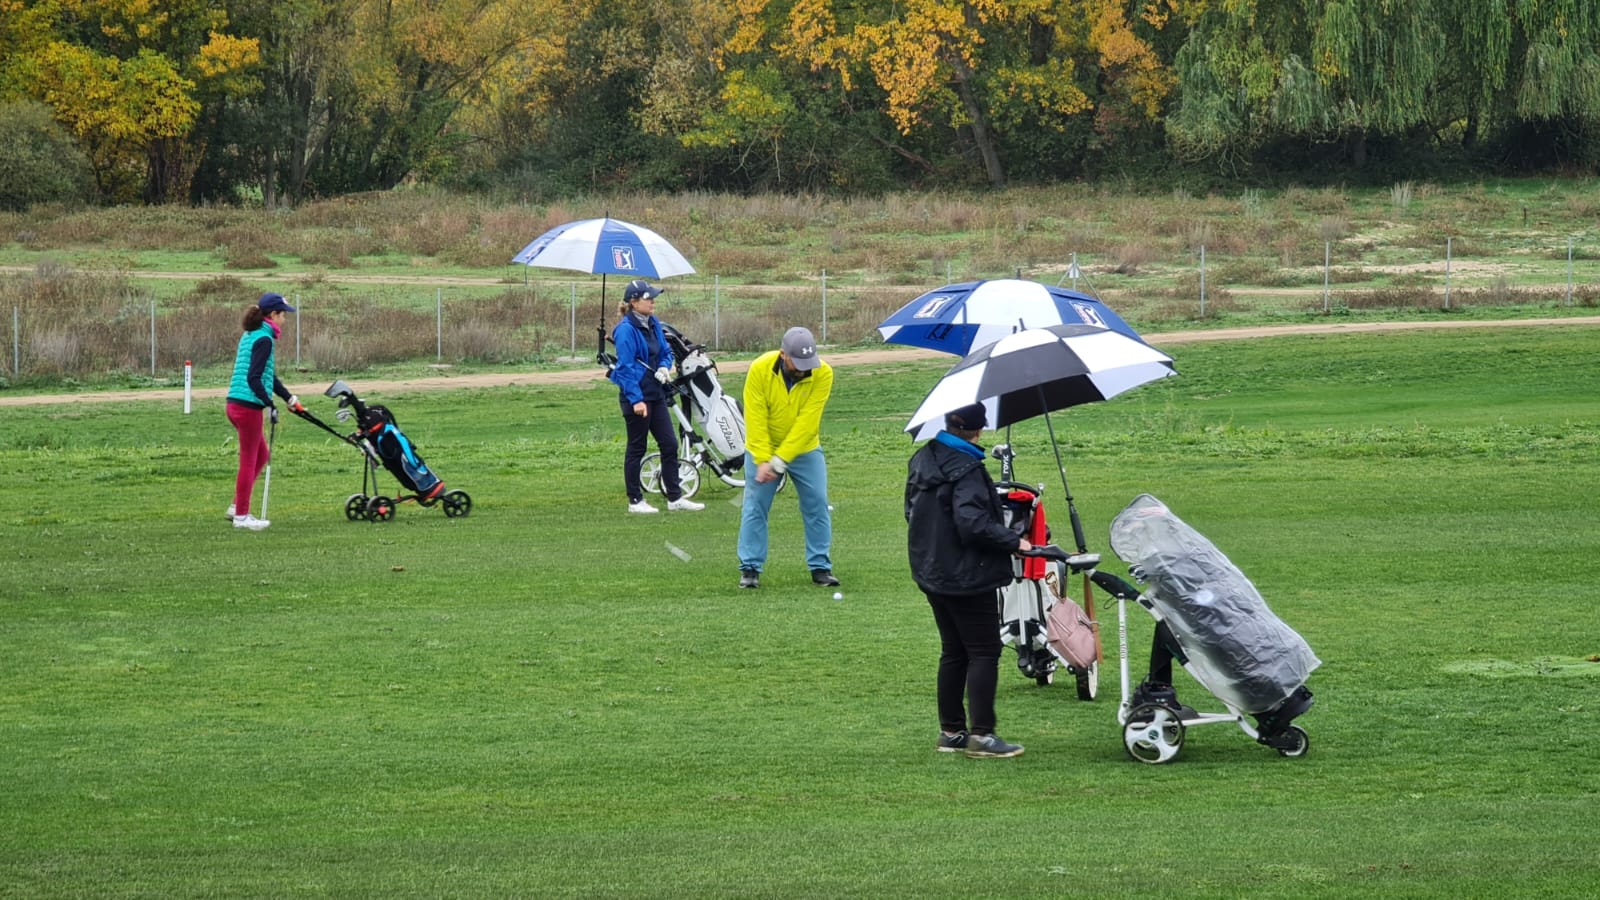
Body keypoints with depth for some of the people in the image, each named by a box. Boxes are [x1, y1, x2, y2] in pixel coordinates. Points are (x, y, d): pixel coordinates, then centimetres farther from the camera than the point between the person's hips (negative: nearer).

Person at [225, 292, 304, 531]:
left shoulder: (250, 336, 16)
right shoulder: (264, 339, -14)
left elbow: (268, 375, 25)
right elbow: (254, 378, -23)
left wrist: (290, 398, 30)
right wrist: (269, 405, -20)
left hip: (235, 404, 10)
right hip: (248, 406, -10)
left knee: (261, 454, 21)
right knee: (249, 460, 1)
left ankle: (238, 506, 23)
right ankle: (241, 515, 9)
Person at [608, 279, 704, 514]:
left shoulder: (653, 324, 8)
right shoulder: (626, 330, -16)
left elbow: (666, 351, 20)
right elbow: (626, 367, -19)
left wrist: (664, 367, -2)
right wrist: (636, 399, -23)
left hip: (656, 394, 8)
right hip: (636, 396, -8)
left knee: (669, 444, 8)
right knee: (636, 448, 2)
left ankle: (675, 497, 14)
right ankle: (635, 501, 11)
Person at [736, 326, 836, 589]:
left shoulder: (822, 374, -21)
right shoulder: (760, 369, -21)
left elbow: (807, 422, -24)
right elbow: (756, 419, -19)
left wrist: (779, 461, -27)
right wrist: (762, 461, -26)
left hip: (805, 449, 1)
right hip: (763, 449, -1)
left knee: (817, 505, 0)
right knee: (755, 506, -2)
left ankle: (820, 567, 10)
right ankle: (750, 568, 5)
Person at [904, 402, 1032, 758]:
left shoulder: (923, 459, 7)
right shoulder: (966, 469, -20)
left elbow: (912, 511, 16)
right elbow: (973, 522, -27)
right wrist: (1014, 541, -16)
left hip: (931, 573, 9)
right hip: (968, 576, -9)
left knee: (953, 652, 16)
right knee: (984, 652, -2)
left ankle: (951, 731, 19)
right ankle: (981, 734, -6)